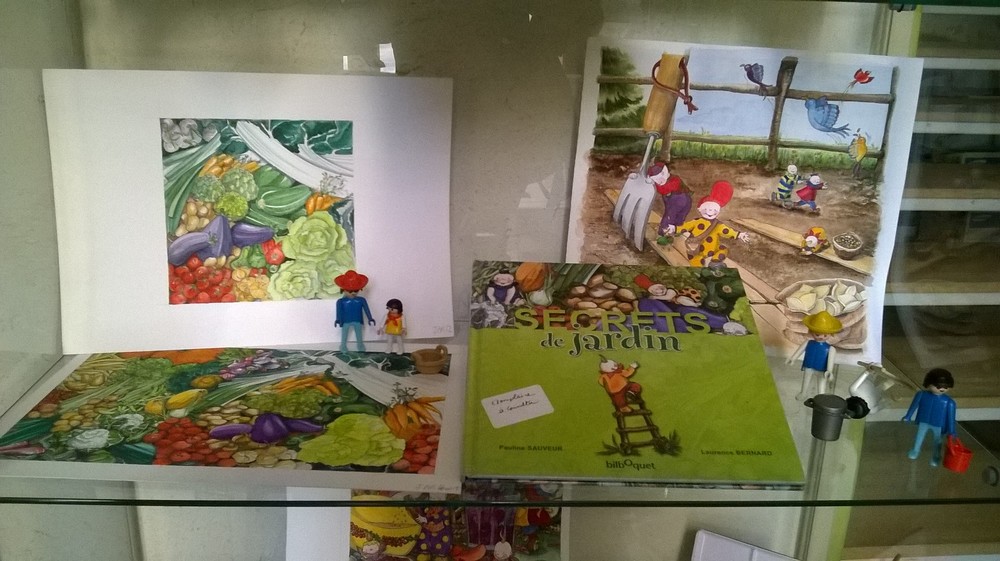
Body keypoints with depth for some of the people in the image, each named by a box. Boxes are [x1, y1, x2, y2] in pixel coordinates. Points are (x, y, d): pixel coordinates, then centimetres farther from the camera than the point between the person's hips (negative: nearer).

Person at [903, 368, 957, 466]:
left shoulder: (949, 402, -26)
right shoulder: (922, 394, -20)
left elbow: (951, 417, -16)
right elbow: (914, 405, -4)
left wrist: (951, 431, -11)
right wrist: (907, 416, 5)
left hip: (938, 425, -2)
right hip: (923, 422, 2)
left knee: (937, 441, 18)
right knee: (919, 437, 21)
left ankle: (936, 457, 42)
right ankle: (915, 451, 46)